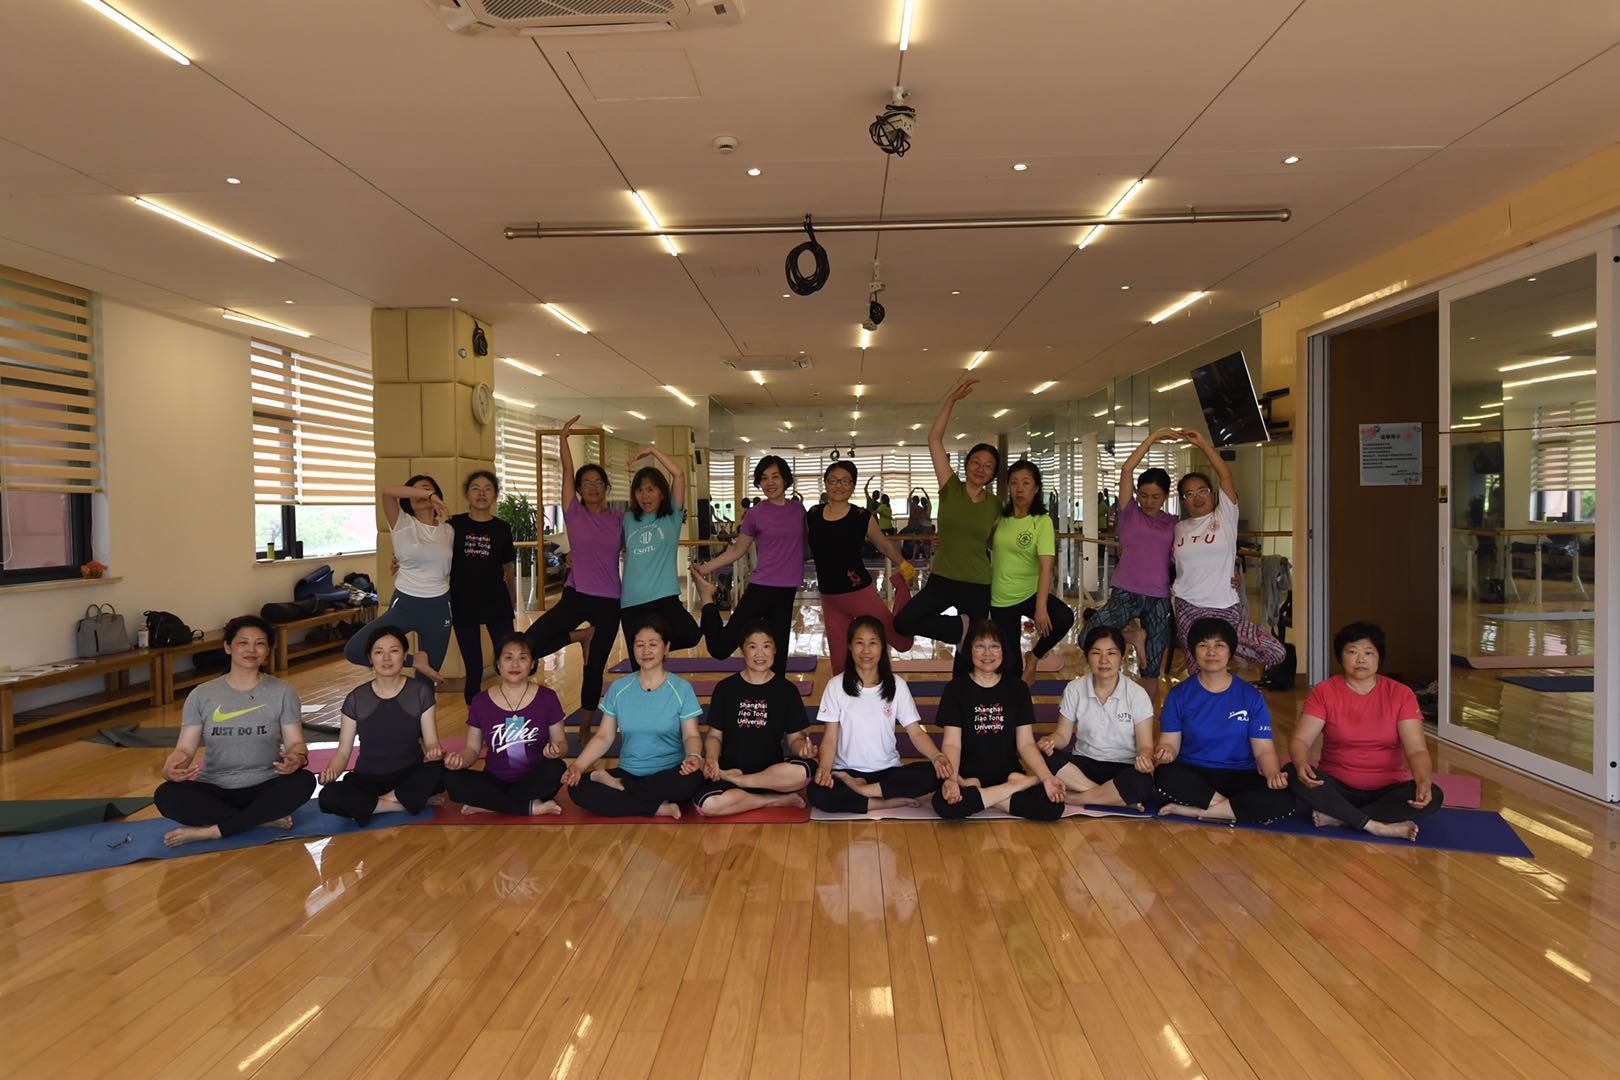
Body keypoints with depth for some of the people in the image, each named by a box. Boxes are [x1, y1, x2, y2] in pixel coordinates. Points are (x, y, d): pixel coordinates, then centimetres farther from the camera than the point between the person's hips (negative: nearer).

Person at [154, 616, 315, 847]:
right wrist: (170, 768, -23)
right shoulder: (201, 695, 4)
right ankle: (265, 820, -23)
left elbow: (295, 742, 0)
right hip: (214, 790, 1)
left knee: (304, 781, -32)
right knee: (166, 795, -28)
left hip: (265, 788, -1)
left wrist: (296, 758, -26)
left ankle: (210, 831, -25)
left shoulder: (282, 692, 2)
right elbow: (185, 748, 1)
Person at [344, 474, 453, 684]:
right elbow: (386, 490, -22)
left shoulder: (448, 531, 9)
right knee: (353, 651, -16)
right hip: (404, 605, -2)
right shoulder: (402, 524, -4)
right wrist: (430, 496, -26)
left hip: (438, 608, 2)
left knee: (426, 681, 6)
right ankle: (415, 660, -2)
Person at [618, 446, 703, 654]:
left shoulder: (672, 516, 6)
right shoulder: (628, 520, 14)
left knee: (691, 635, -26)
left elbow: (679, 475, -4)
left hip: (664, 597, -3)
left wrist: (653, 450, -1)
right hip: (631, 602, 3)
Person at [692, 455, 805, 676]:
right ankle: (708, 602, 17)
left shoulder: (798, 508, 6)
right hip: (761, 587, -3)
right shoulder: (756, 513, -4)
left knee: (778, 651, 10)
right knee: (721, 647, -8)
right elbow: (737, 550, 6)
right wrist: (706, 568, 2)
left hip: (787, 591, 3)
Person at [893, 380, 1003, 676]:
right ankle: (960, 626, 2)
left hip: (978, 587, 0)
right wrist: (951, 400, -13)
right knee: (903, 623, -17)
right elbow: (934, 440, -9)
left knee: (968, 656, 6)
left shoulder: (995, 505, 1)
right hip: (941, 580, 0)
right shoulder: (950, 488, -3)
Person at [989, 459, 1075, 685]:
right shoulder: (1001, 517, 0)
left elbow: (1046, 567, -24)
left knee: (1064, 618, -31)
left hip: (1030, 592, -3)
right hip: (1000, 598, 3)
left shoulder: (1042, 521, -13)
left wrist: (1041, 607, -34)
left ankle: (1034, 657, -4)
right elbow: (989, 544, 23)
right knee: (1008, 663, 1)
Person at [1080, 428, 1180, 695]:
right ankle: (1135, 637, 4)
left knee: (1151, 669, 4)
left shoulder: (1173, 524, 11)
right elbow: (1126, 469, -3)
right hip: (1125, 593, -1)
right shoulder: (1130, 513, 5)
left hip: (1160, 599, 1)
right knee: (1087, 638, -20)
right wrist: (1153, 438, 0)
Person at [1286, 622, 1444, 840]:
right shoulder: (1324, 691, -3)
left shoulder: (1401, 694, -2)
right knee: (1291, 773, -28)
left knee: (1433, 795, -28)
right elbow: (1300, 739, -11)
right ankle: (1376, 826, -29)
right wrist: (1301, 765, -35)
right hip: (1337, 787, -1)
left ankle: (1337, 817, -26)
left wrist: (1424, 782, -33)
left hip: (1388, 789, 1)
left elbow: (1416, 750, -11)